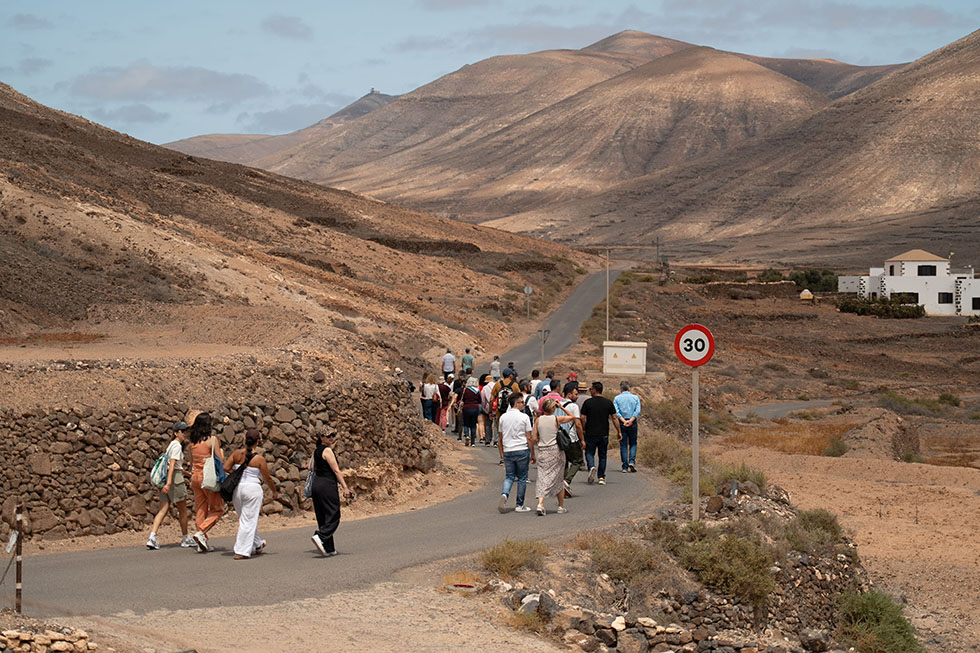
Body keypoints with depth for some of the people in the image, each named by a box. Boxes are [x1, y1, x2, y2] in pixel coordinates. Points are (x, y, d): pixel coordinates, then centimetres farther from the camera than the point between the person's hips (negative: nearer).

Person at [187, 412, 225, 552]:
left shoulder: (193, 442, 8)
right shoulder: (212, 439, -10)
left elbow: (192, 462, 15)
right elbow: (220, 460, -7)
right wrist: (221, 449, 10)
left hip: (195, 476, 6)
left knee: (200, 510, 10)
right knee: (217, 509, 4)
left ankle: (202, 543, 9)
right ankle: (201, 533, -14)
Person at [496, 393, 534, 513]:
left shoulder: (503, 417, 6)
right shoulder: (524, 417, -6)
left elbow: (500, 439, 9)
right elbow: (529, 438, -4)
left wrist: (501, 454, 17)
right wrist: (533, 455, 3)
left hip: (507, 451, 3)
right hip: (522, 450, -3)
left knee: (509, 476, 11)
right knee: (522, 478, 6)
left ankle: (504, 494, -18)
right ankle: (520, 505, 10)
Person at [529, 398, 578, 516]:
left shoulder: (538, 420, 0)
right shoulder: (557, 419, -7)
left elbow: (533, 439, 1)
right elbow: (572, 417, 9)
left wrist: (533, 453, 11)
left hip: (542, 452, 2)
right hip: (555, 451, -2)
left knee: (543, 478, 4)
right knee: (558, 479, 12)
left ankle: (540, 504, -15)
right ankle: (561, 507, 20)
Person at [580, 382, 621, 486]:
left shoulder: (588, 402, -5)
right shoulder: (608, 403, 1)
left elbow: (583, 418, -6)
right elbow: (614, 418, 0)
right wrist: (619, 432, 6)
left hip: (590, 434, -2)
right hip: (604, 434, 2)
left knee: (589, 453, 10)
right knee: (602, 455, 12)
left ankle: (591, 467, -19)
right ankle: (601, 477, 12)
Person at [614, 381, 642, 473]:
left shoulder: (617, 398, 3)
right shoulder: (635, 398, 6)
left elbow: (616, 412, -9)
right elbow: (637, 411, -6)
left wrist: (623, 421, -16)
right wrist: (631, 420, -14)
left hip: (621, 423, 0)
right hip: (633, 423, 1)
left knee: (623, 445, 4)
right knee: (633, 444, 13)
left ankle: (625, 467, 1)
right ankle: (632, 461, -7)